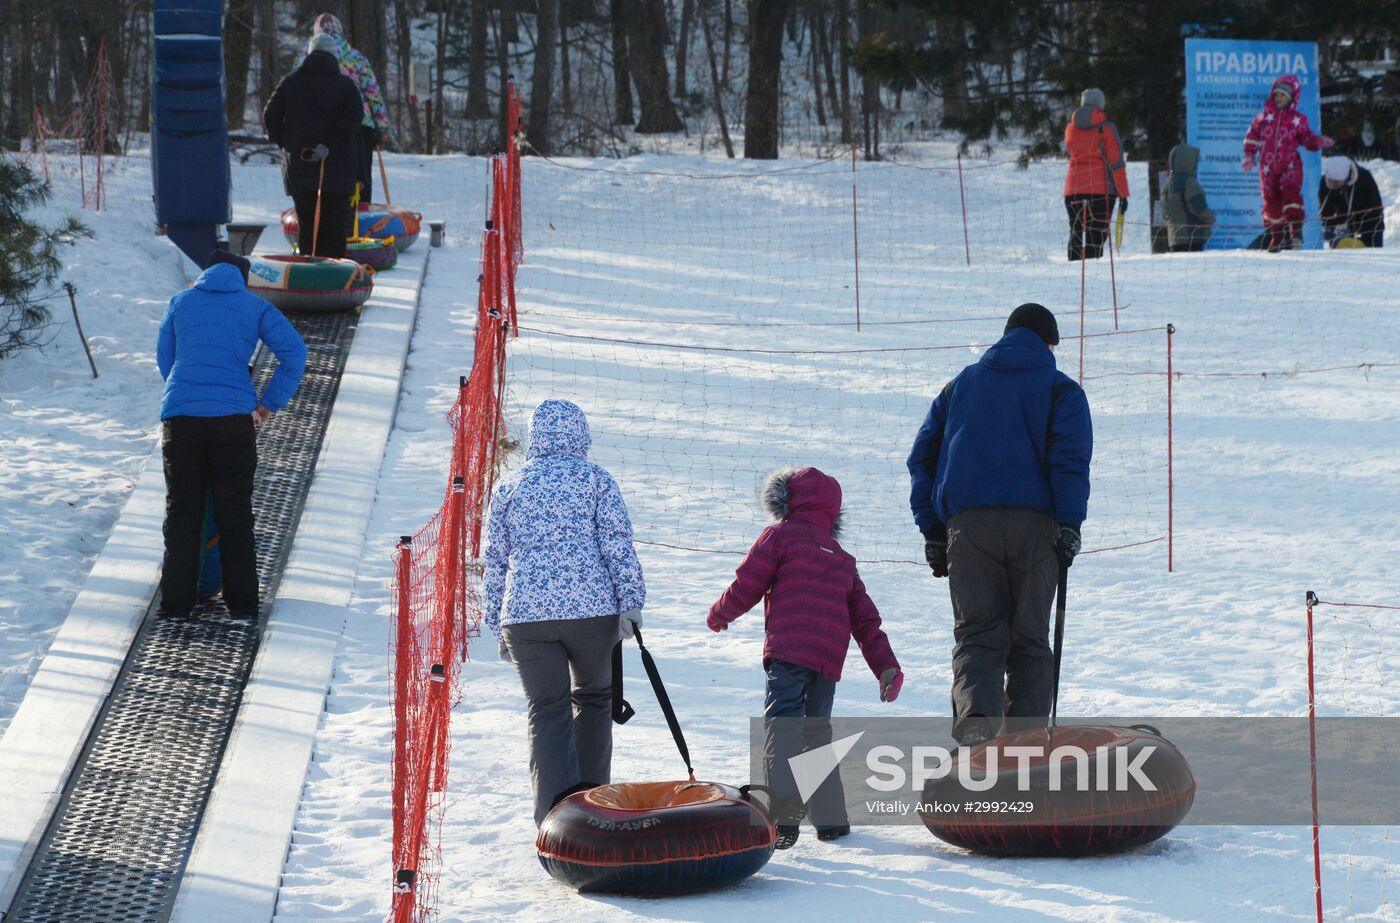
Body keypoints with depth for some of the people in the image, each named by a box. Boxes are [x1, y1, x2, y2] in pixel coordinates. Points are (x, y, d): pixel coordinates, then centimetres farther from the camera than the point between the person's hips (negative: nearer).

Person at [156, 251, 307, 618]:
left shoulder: (180, 303, 16)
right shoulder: (255, 307, 9)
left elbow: (165, 360, 22)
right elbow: (294, 352, -1)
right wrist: (270, 404, 5)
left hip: (180, 416, 1)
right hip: (234, 418, -1)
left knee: (181, 509, 9)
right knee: (235, 512, 7)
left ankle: (176, 599, 6)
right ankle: (241, 600, 6)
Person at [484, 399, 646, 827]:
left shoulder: (508, 487, 12)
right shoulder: (595, 479, 4)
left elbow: (495, 561, 14)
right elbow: (618, 546, -4)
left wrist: (499, 626, 19)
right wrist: (631, 603, -2)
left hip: (525, 615, 2)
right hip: (591, 609, -2)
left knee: (547, 711, 2)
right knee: (595, 696, 19)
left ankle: (556, 814, -12)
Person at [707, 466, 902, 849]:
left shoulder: (780, 536, 9)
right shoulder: (842, 558, 28)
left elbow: (746, 586, 4)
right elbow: (865, 618, 24)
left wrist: (718, 615, 23)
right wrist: (887, 667, 23)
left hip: (789, 649, -6)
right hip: (830, 658, 6)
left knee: (782, 728, -14)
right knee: (817, 731, 19)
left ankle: (783, 813, -33)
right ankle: (831, 818, 17)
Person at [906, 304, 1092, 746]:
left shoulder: (962, 383, 21)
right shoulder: (1061, 390, 12)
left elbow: (923, 456, 16)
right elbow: (1071, 459, -3)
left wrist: (931, 529, 16)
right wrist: (1070, 526, -6)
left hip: (968, 525, 1)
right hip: (1034, 524, -1)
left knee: (977, 633, 1)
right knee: (1028, 638, 8)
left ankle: (975, 709, -27)